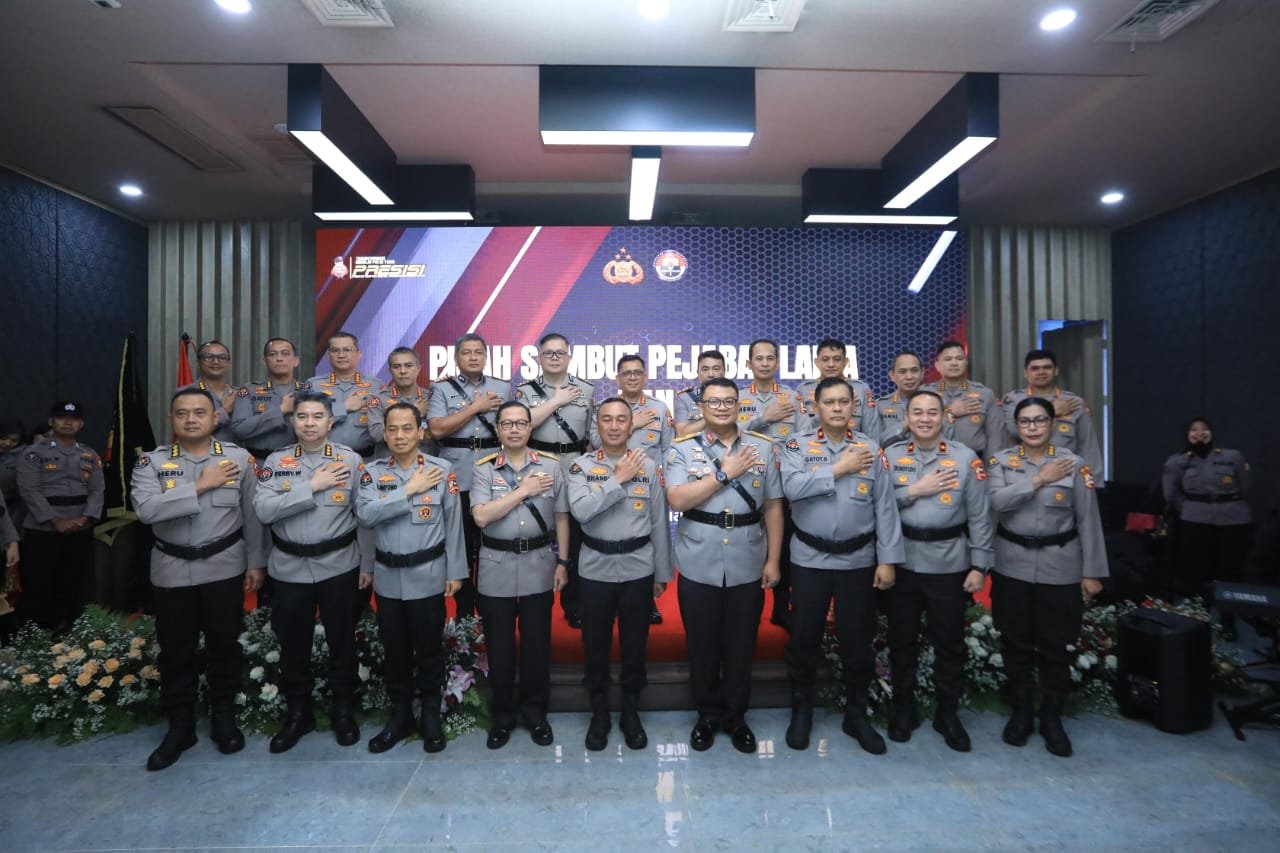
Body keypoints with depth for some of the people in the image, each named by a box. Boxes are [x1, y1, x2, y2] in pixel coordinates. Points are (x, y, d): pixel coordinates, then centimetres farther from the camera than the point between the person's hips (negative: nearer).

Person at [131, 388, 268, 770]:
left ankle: (223, 716, 30)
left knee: (224, 645, 11)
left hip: (224, 568, 0)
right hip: (172, 570, 1)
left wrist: (256, 562, -1)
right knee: (176, 651, 11)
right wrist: (201, 485, -22)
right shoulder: (152, 462, -4)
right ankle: (180, 725, 29)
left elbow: (252, 514, -1)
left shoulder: (239, 458, -4)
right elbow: (146, 510, -20)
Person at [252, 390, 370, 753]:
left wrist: (368, 565, -3)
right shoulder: (276, 461, 0)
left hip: (338, 565, -1)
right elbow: (263, 510, -12)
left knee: (341, 642, 11)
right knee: (293, 644, 15)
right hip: (290, 567, 2)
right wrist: (312, 485, -19)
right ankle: (297, 713, 35)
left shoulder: (351, 459, -6)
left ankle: (344, 712, 31)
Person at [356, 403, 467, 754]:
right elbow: (365, 514, -15)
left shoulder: (442, 470, -6)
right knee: (394, 649, 15)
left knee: (429, 648, 9)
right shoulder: (373, 472, 0)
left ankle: (431, 715, 27)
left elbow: (454, 524, -3)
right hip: (387, 576, 3)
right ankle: (399, 715, 32)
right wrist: (409, 490, -19)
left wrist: (455, 571, -3)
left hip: (428, 575, -2)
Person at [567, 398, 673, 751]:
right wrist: (618, 479, -20)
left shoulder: (649, 466, -2)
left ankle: (631, 712, 34)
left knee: (635, 645, 13)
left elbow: (659, 524, 2)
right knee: (595, 645, 13)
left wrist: (662, 573, 3)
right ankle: (599, 713, 33)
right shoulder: (581, 466, -4)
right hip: (596, 569, 0)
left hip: (638, 568, 1)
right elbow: (580, 510, -20)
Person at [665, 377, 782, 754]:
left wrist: (773, 559, 1)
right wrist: (724, 473, -16)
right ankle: (708, 714, 34)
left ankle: (735, 716, 34)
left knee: (740, 646, 14)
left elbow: (773, 507, 5)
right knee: (702, 647, 13)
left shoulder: (763, 448, 3)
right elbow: (677, 500, -16)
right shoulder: (683, 449, -2)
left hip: (747, 567, 1)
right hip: (698, 567, -1)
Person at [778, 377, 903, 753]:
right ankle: (801, 712, 30)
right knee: (804, 638, 10)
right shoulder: (797, 446, -3)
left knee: (858, 639, 12)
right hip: (810, 559, -1)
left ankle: (856, 714, 32)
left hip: (859, 560, 1)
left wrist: (887, 560, -4)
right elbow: (792, 487, -21)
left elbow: (885, 507, 0)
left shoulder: (871, 448, 1)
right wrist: (839, 468, -17)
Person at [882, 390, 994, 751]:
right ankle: (903, 708, 30)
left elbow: (979, 516, -2)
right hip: (901, 562, 1)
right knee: (902, 638, 12)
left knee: (949, 641, 11)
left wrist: (980, 565, -5)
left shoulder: (966, 458, -1)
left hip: (949, 564, 0)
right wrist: (914, 491, -15)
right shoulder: (890, 456, 1)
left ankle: (948, 713, 30)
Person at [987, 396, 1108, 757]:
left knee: (1055, 645, 7)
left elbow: (1088, 521, -2)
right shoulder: (1000, 461, 0)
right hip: (1012, 565, 1)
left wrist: (1092, 572, -4)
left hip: (1060, 567, 0)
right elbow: (997, 501, -17)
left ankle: (1052, 718, 26)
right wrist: (1040, 479, -17)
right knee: (1016, 642, 11)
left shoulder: (1074, 464, -2)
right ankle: (1020, 712, 28)